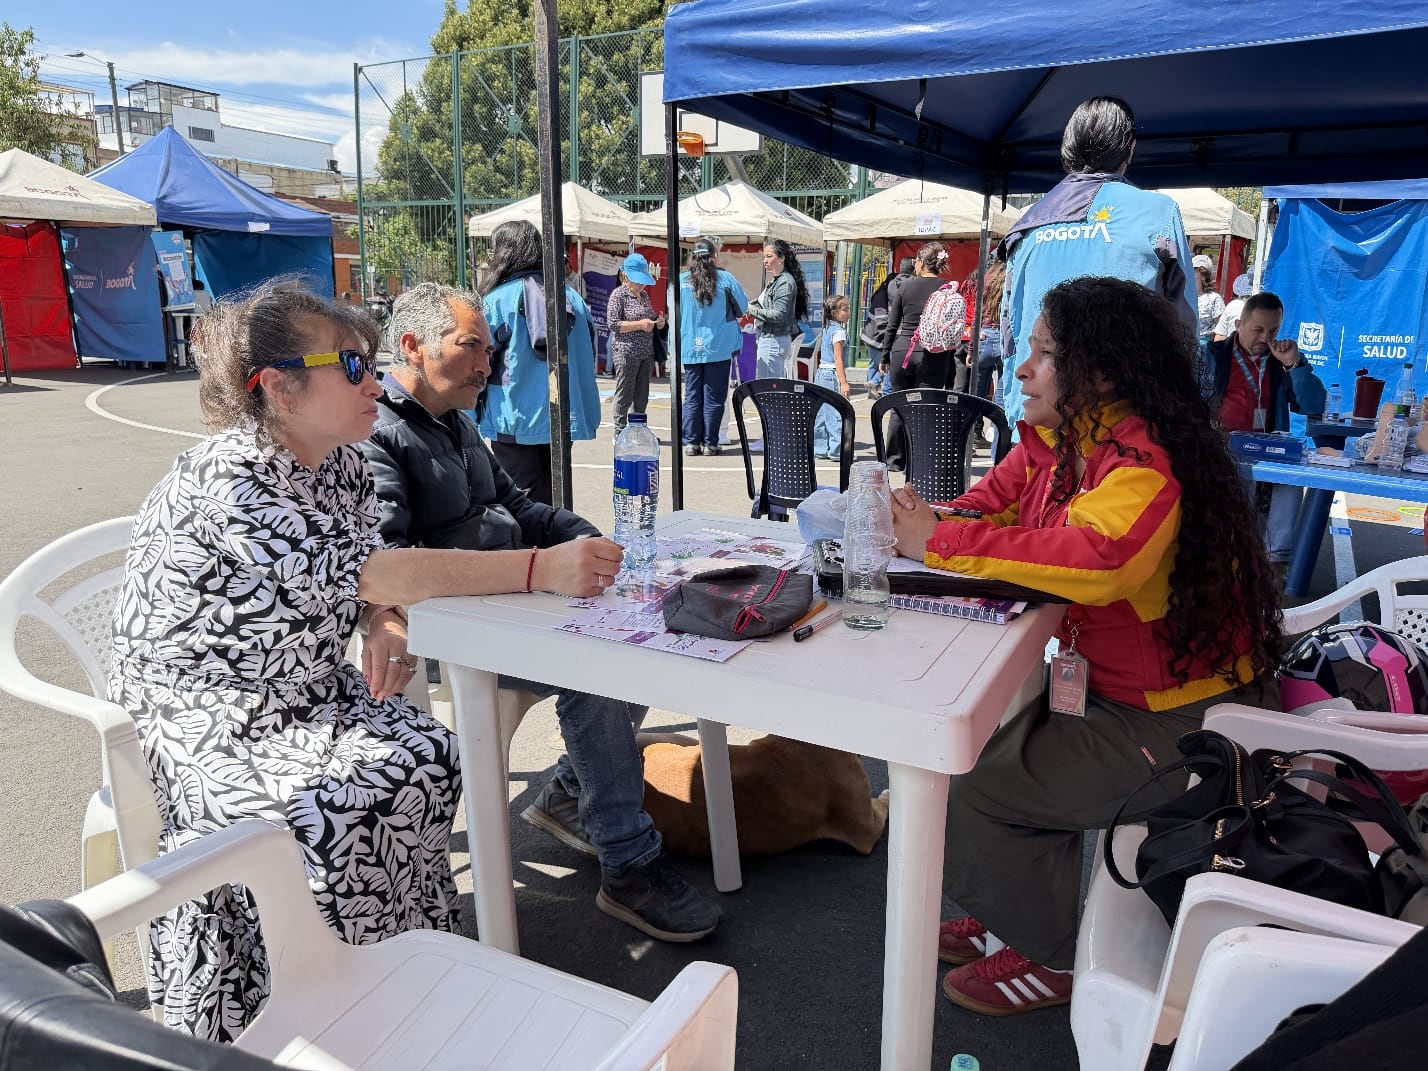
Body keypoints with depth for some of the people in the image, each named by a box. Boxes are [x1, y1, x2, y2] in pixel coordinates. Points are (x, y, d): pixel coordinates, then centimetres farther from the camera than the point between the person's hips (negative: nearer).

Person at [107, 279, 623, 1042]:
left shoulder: (342, 462, 0)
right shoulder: (225, 483, -27)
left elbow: (364, 574, 10)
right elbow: (367, 572, -35)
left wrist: (386, 627, -16)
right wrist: (540, 569, -42)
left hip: (307, 692, 7)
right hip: (203, 722, -7)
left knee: (427, 760, -13)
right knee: (330, 817, -25)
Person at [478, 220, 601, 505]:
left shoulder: (497, 299, -9)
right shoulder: (571, 297, 5)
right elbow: (587, 355, 11)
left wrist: (471, 423, 1)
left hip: (516, 421, -5)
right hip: (564, 419, 5)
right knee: (552, 501, 16)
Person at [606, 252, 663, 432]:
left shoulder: (644, 295, 16)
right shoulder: (618, 294, -6)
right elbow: (613, 323, -12)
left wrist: (657, 322, 7)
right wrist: (639, 324, -19)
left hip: (646, 353, 7)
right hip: (626, 352, -7)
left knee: (642, 396, 11)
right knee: (625, 394, -3)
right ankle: (620, 432, 3)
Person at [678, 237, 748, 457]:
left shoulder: (681, 281, -1)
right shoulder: (725, 279, -6)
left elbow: (675, 313, 6)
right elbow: (743, 306, 4)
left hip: (690, 349, 2)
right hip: (719, 348, -2)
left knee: (692, 397, 8)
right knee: (714, 398, 4)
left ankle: (691, 442, 9)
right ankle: (710, 444, 6)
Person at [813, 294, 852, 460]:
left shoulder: (827, 329, 13)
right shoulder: (839, 331, -13)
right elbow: (838, 359, -18)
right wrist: (844, 382, -21)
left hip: (821, 372, 10)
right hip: (833, 374, -9)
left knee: (822, 413, 11)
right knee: (837, 414, -8)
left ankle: (820, 449, 16)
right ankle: (837, 450, -7)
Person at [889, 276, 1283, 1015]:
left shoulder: (1143, 463, -27)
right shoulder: (1057, 440, 1)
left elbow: (1096, 557, -44)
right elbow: (992, 504, 7)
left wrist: (941, 544, -37)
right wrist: (918, 526, -15)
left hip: (1185, 720, -8)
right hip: (1108, 685, 9)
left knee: (977, 784, -8)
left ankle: (1053, 958, 17)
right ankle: (1012, 922, 26)